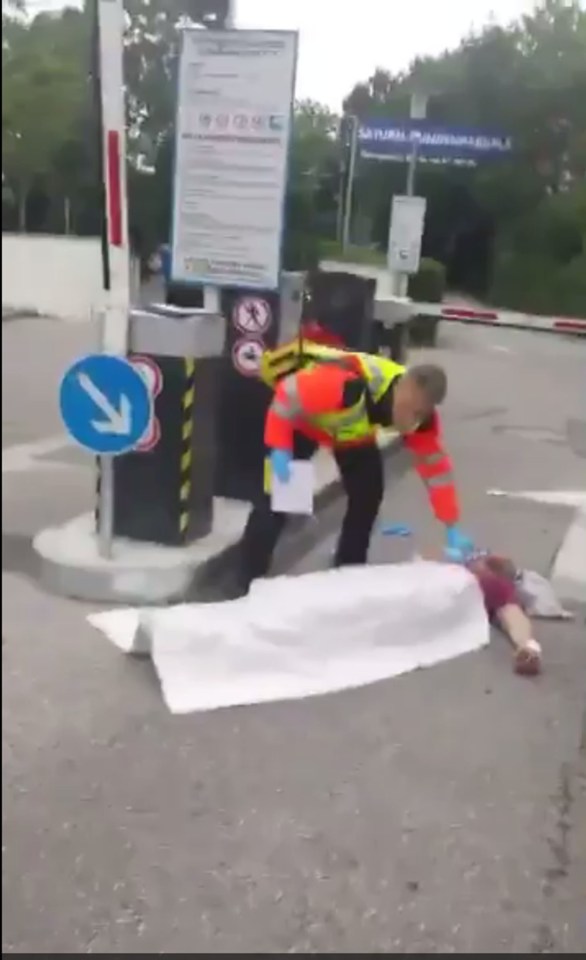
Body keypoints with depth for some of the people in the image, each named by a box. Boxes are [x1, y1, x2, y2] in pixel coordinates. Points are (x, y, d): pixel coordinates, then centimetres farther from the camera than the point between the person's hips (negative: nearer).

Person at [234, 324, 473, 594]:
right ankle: (248, 585, -2)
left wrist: (452, 528, -13)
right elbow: (288, 394, -36)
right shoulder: (348, 384, -47)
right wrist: (279, 449, -36)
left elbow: (435, 466, -14)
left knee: (368, 495, 0)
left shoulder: (419, 412, -24)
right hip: (301, 418, -6)